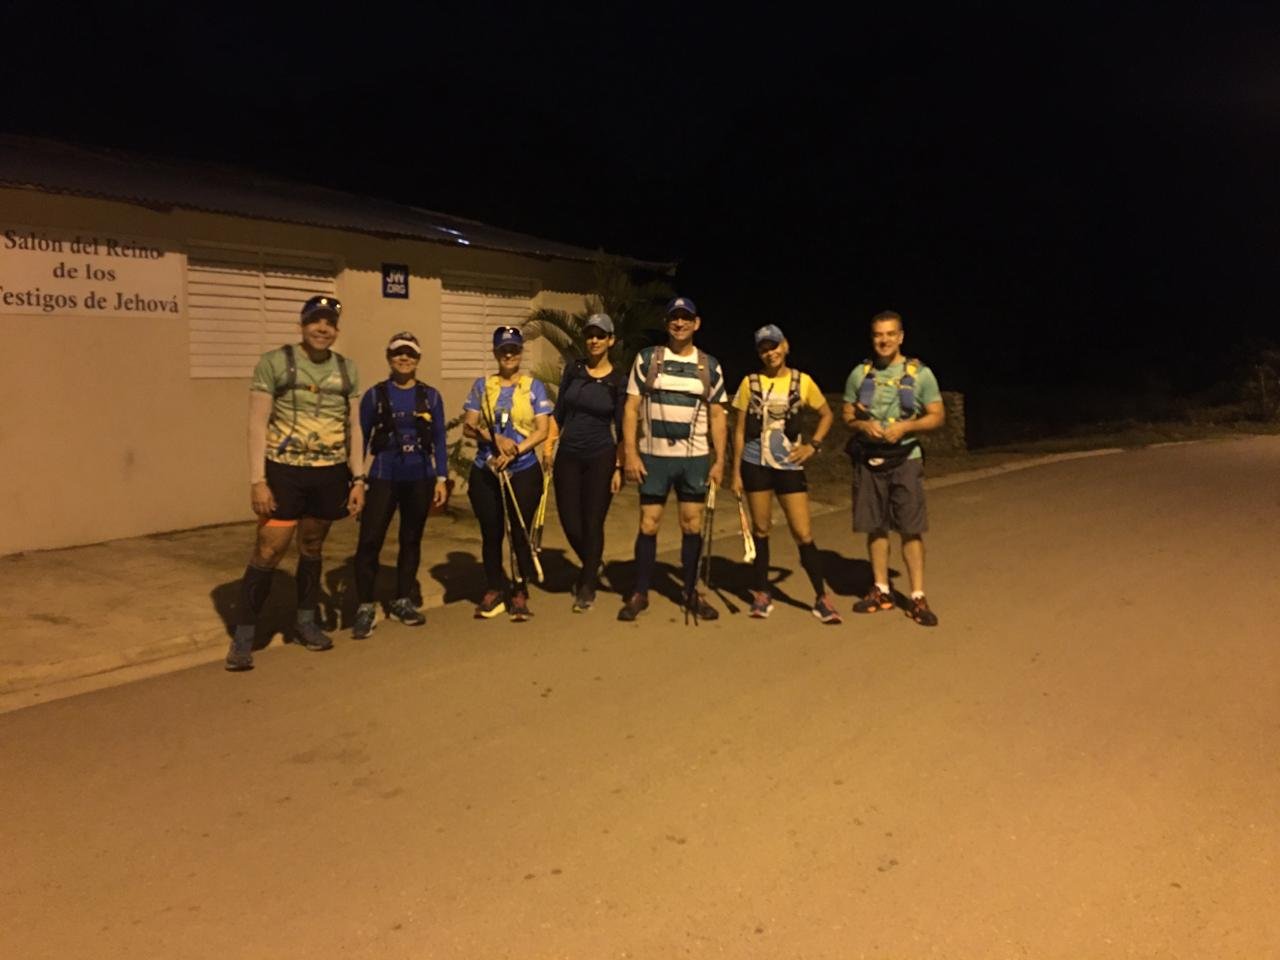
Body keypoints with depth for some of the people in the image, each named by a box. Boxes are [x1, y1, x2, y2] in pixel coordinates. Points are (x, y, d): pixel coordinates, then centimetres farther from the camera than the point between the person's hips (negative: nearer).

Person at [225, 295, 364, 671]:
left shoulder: (347, 369, 8)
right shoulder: (274, 362, -5)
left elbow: (354, 428, 11)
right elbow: (257, 425, -7)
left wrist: (358, 479, 5)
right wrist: (257, 480, -14)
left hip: (330, 474, 4)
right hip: (284, 471, -4)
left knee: (312, 548, 14)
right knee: (268, 551, -6)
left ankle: (304, 623, 29)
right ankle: (242, 637, 4)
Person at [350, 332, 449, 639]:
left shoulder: (430, 396, 6)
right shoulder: (375, 395, 1)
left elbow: (439, 440, 8)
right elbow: (361, 439, 2)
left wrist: (441, 479, 3)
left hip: (419, 480, 2)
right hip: (382, 479, -2)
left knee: (411, 541, 10)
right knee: (370, 541, -9)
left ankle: (403, 601, 23)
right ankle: (365, 606, 0)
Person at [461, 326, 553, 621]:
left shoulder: (533, 386, 2)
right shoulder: (482, 385, 8)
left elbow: (542, 430, -5)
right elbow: (468, 426, 3)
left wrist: (514, 451, -18)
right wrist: (496, 439, -15)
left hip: (524, 471, -2)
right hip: (485, 472, 2)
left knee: (520, 533, 0)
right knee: (491, 533, 8)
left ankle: (520, 593, 13)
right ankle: (495, 591, 22)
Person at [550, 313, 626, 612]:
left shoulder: (619, 380, -4)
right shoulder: (573, 369, 3)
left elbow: (621, 428, -2)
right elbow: (559, 413, 7)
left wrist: (619, 467, -5)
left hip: (601, 457, -3)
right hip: (568, 455, 3)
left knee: (593, 523, -1)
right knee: (570, 521, 3)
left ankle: (587, 587, 15)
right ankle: (591, 566, 33)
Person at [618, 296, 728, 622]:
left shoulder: (710, 366, 6)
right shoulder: (647, 359, 1)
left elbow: (717, 416, 7)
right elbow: (631, 408, 0)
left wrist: (719, 460, 0)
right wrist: (631, 454, -7)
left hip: (695, 459, 1)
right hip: (653, 456, -1)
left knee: (692, 525, 7)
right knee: (648, 525, 2)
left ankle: (691, 592, 20)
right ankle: (640, 593, 14)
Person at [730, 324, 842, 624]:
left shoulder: (802, 382, 0)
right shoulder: (750, 383, 0)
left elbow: (827, 414, 13)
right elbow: (740, 429, 3)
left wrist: (813, 445, -1)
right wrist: (736, 471, 0)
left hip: (789, 465, -1)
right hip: (756, 464, 1)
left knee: (804, 534, -3)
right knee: (760, 529, 9)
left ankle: (821, 597, 8)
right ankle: (761, 593, 22)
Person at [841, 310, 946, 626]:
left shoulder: (920, 373, -1)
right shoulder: (860, 373, 6)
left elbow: (937, 416, 0)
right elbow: (847, 415, 11)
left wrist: (905, 426, -16)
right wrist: (864, 425, -11)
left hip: (905, 460, -2)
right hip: (868, 460, 2)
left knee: (912, 529, -4)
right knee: (875, 528, 8)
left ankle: (917, 598, 2)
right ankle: (881, 591, 20)